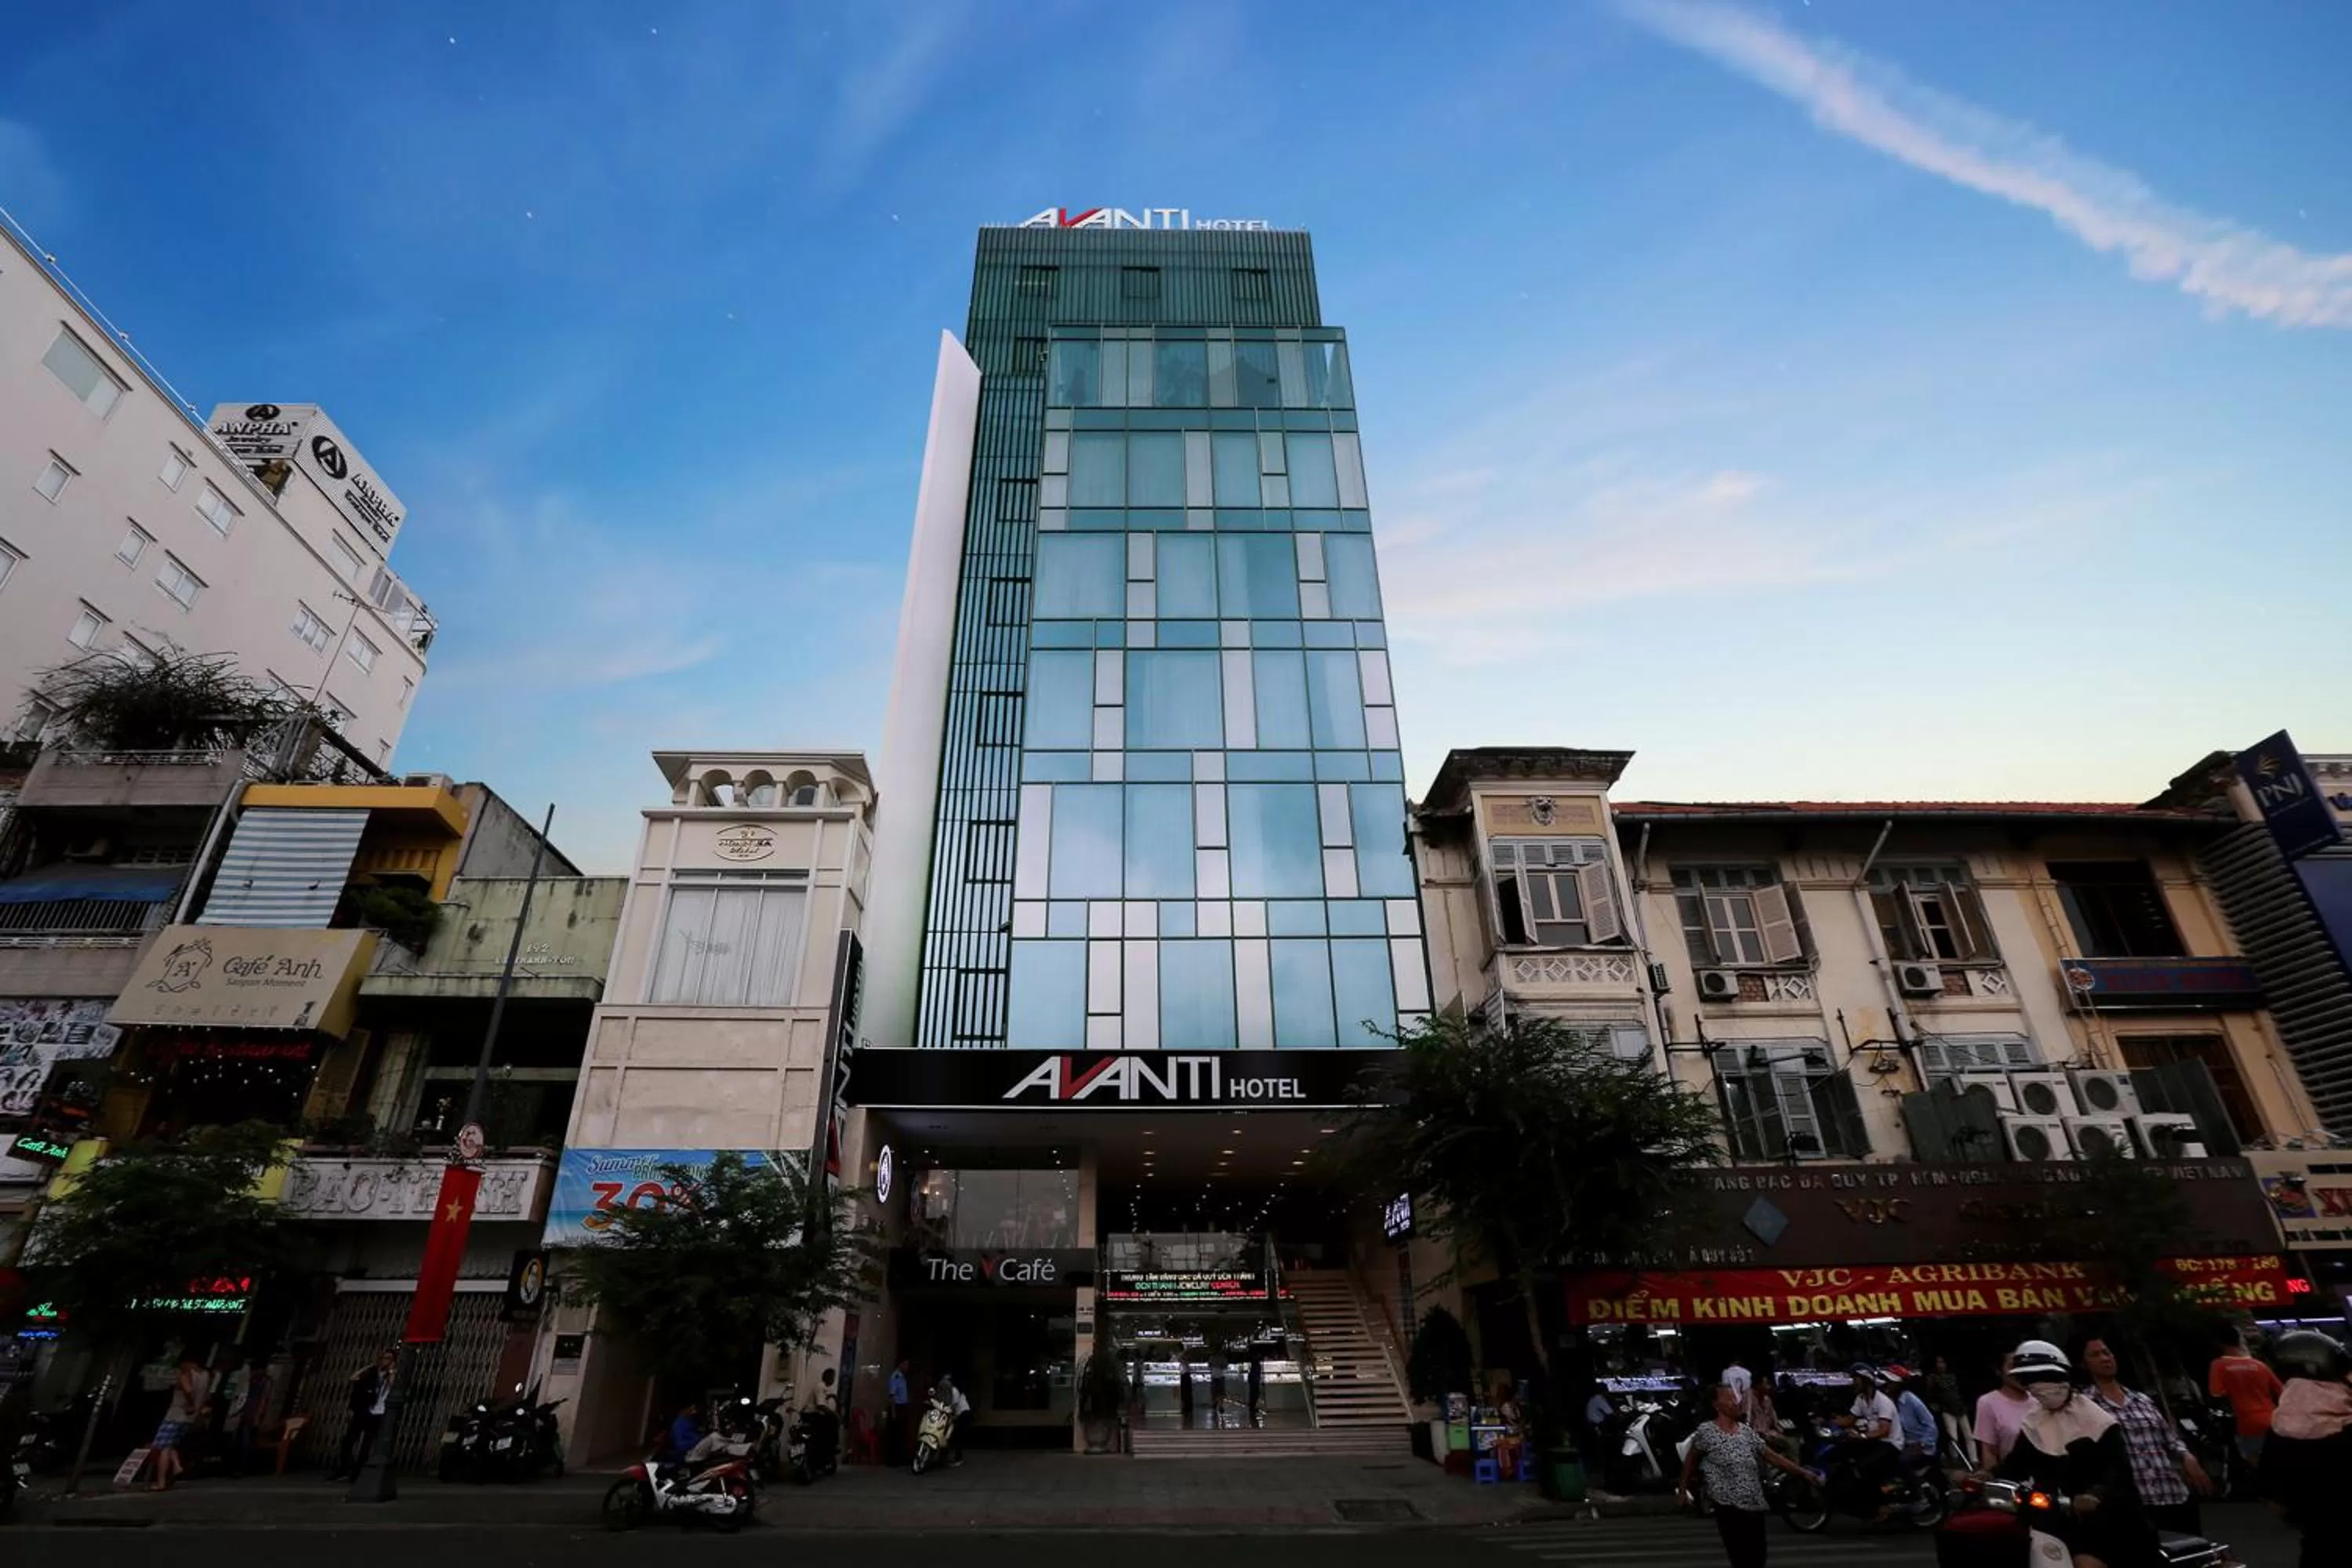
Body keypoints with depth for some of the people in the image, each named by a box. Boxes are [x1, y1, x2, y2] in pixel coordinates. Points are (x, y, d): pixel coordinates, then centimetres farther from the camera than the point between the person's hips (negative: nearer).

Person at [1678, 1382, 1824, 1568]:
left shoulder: (1746, 1431, 9)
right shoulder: (1706, 1431, -8)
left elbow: (1771, 1456, 11)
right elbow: (1691, 1460, 2)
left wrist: (1802, 1472, 3)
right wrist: (1683, 1490, 4)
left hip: (1755, 1506, 6)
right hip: (1729, 1507, -6)